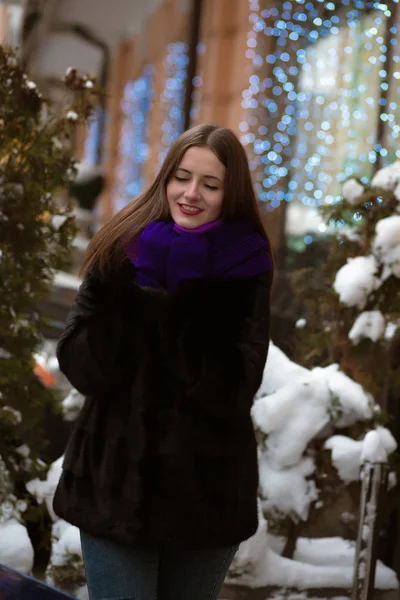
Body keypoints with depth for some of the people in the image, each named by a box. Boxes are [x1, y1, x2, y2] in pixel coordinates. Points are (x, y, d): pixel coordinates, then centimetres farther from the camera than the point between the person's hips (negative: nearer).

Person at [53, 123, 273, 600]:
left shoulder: (246, 269, -4)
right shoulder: (120, 254, -2)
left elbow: (232, 389, -14)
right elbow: (83, 370, -9)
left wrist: (192, 301, -22)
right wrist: (132, 291, -19)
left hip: (206, 490, 0)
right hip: (115, 483, 0)